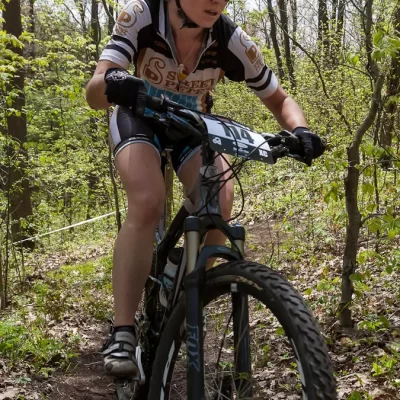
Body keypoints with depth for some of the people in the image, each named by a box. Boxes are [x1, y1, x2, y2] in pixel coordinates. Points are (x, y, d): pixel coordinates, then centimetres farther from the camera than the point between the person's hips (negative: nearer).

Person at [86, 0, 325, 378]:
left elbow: (279, 100, -13)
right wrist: (111, 83, -62)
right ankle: (122, 333, -28)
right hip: (139, 118, -2)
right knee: (147, 202, -30)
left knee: (219, 204, -24)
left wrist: (299, 130, -35)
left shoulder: (232, 40, -26)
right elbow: (93, 92, -37)